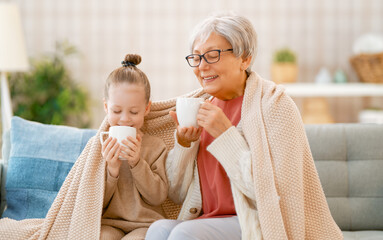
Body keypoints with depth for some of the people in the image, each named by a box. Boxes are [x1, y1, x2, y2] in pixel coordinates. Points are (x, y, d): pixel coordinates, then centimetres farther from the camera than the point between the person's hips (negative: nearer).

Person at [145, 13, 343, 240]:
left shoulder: (273, 103, -8)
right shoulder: (208, 107, 11)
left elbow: (274, 192, -18)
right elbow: (180, 195, 13)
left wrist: (226, 134, -19)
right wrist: (183, 143, -4)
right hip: (212, 221, 5)